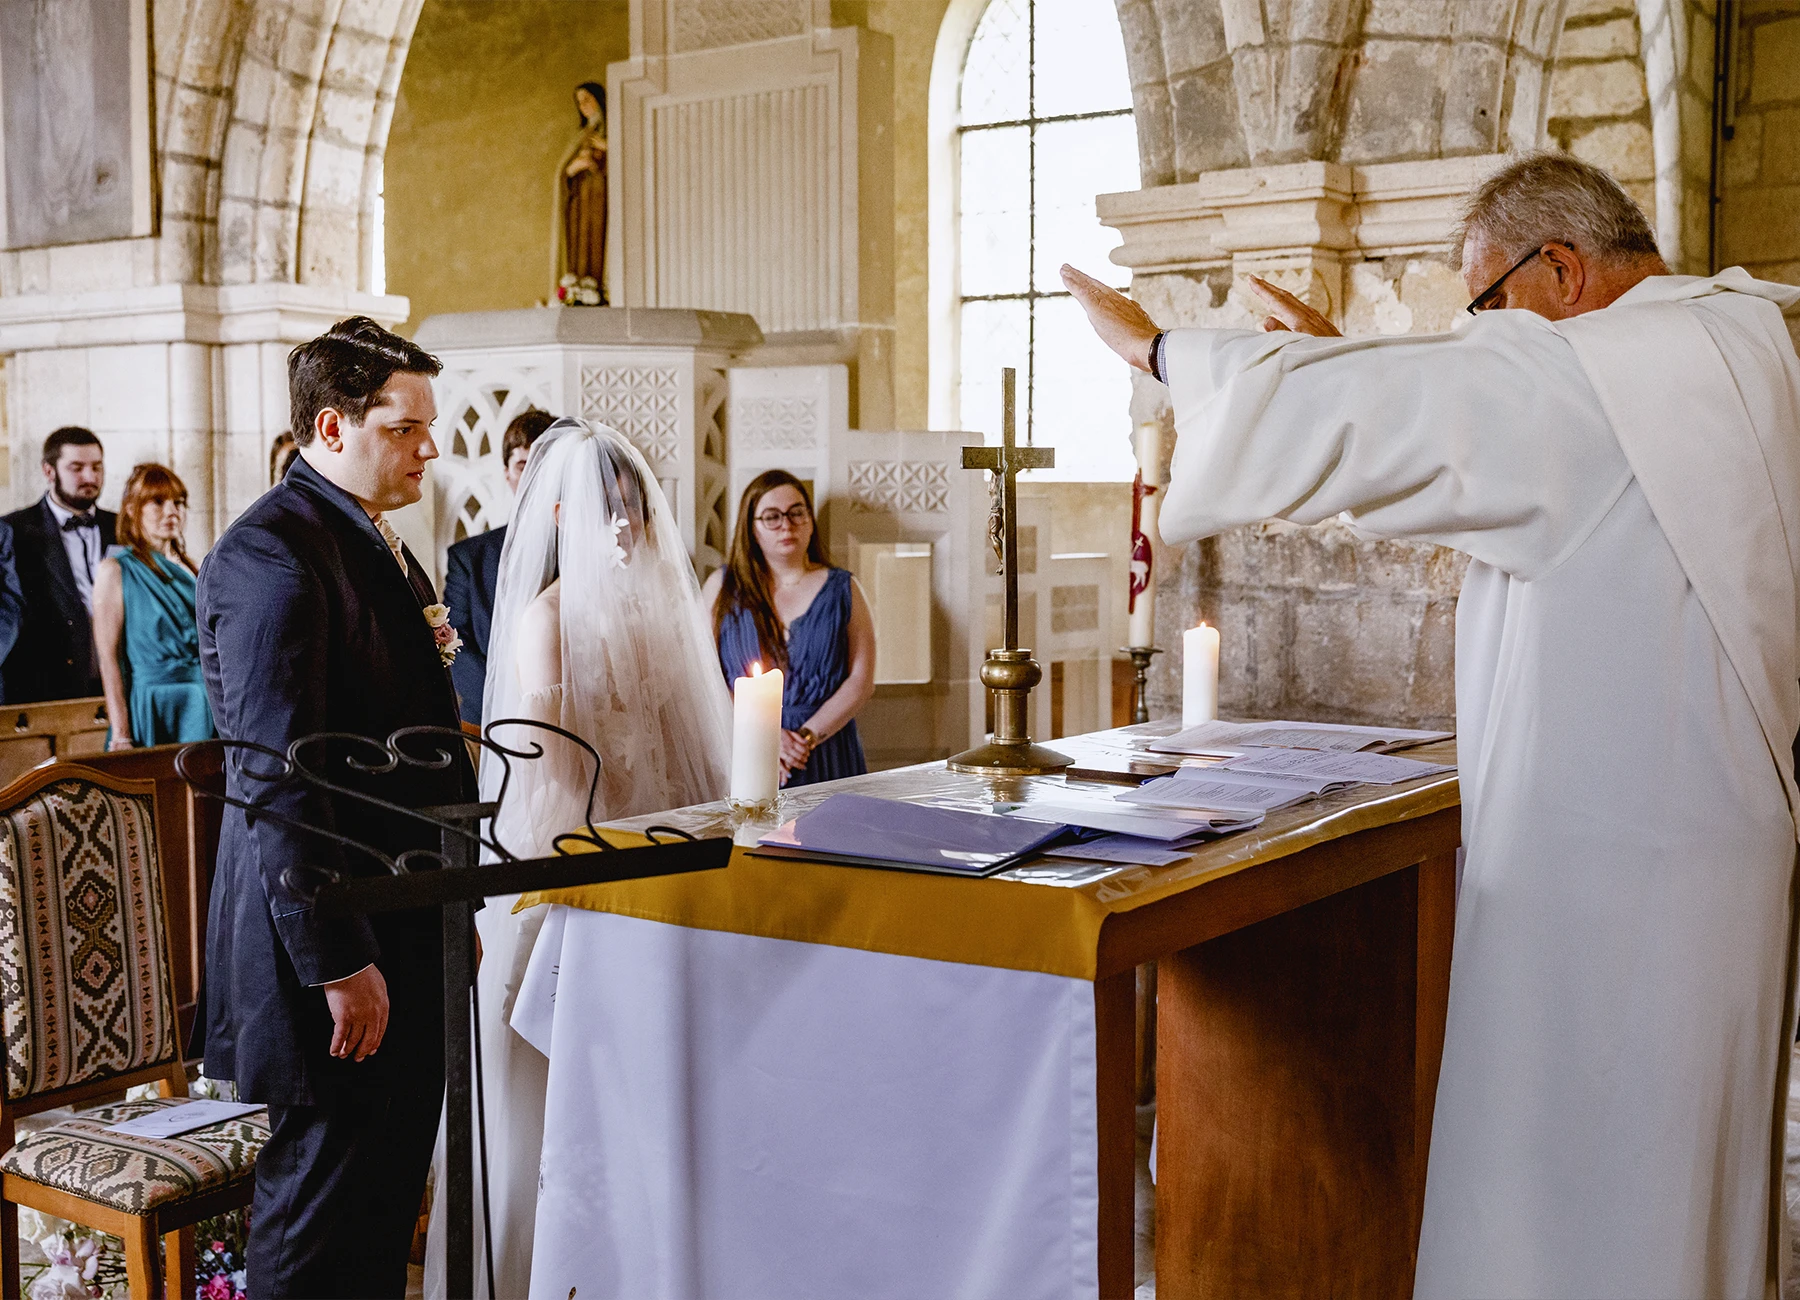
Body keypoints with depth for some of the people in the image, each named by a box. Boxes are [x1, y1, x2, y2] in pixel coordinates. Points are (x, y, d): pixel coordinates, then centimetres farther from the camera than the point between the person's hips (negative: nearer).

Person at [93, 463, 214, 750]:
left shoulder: (187, 568, 14)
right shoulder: (116, 569, -3)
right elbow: (109, 657, -9)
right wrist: (121, 736, -15)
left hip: (204, 705, 5)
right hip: (154, 708, -5)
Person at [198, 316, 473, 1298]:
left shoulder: (375, 542, 14)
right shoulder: (269, 556, -17)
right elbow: (277, 776, -22)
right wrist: (338, 963, -22)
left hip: (401, 909, 10)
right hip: (334, 924, -10)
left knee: (394, 1172, 17)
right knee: (327, 1177, 1)